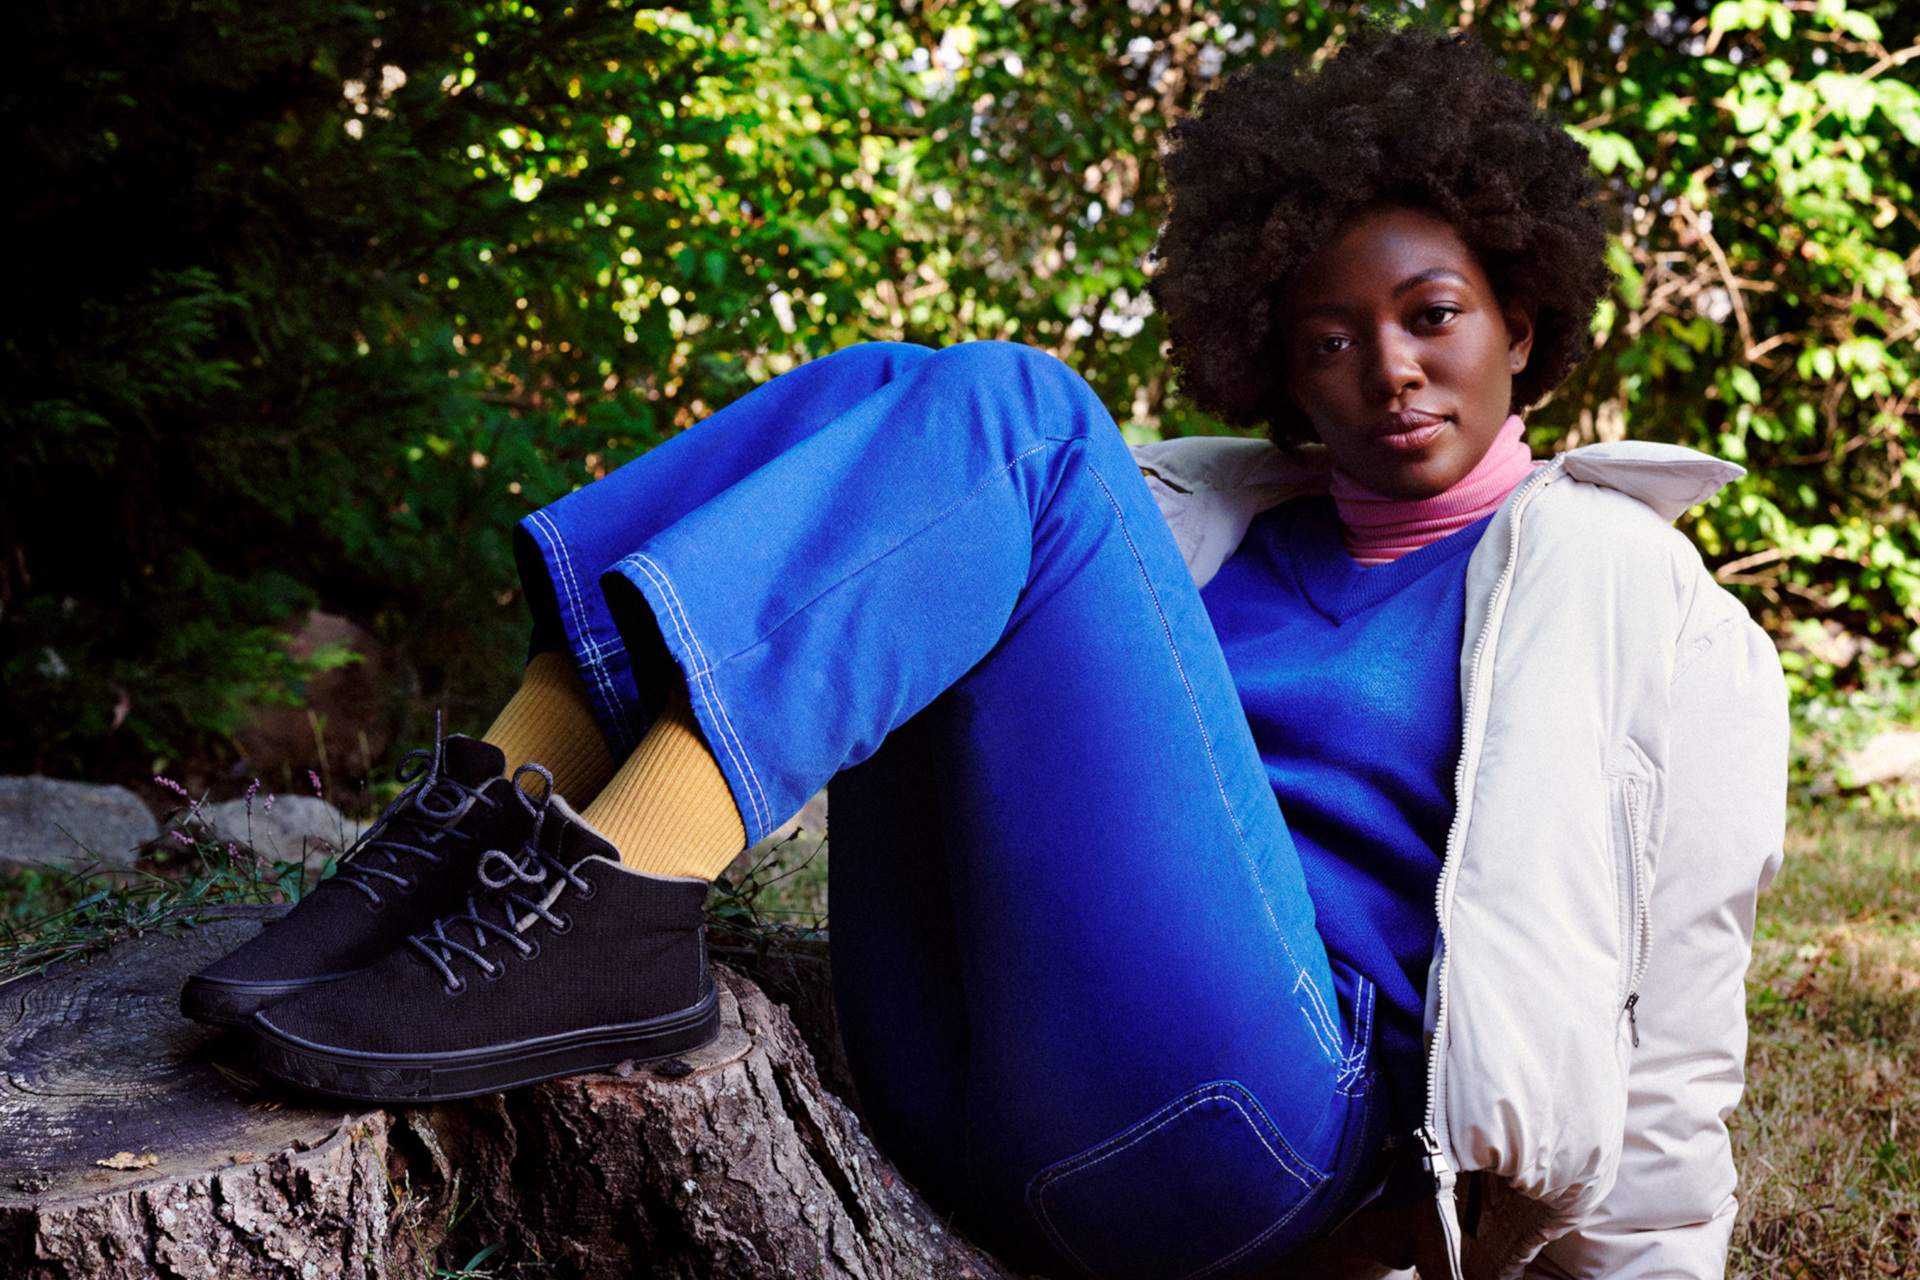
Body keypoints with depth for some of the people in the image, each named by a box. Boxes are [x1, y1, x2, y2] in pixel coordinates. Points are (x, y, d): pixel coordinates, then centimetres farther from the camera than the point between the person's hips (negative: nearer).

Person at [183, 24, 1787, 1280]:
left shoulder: (1618, 585, 11)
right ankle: (501, 820, -19)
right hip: (957, 1097, 5)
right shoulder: (1231, 515, 24)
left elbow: (1667, 1053, 11)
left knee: (1000, 410, -16)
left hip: (1220, 1123, -5)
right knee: (892, 399, -3)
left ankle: (599, 915, -30)